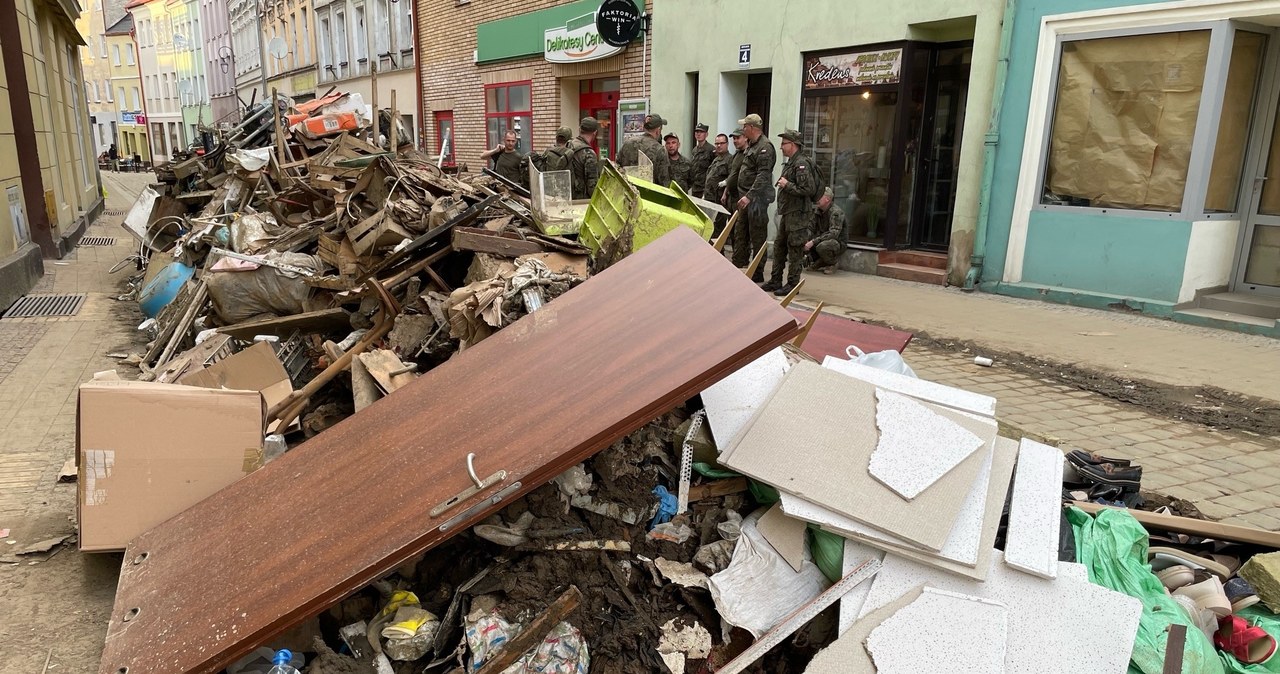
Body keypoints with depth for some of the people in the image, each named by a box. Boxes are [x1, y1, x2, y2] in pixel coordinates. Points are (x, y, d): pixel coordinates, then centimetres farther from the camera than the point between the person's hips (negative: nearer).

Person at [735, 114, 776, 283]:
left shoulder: (765, 147, -15)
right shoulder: (751, 145, 17)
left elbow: (763, 176, -24)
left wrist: (749, 196, -30)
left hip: (757, 198, -10)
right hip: (746, 198, 10)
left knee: (758, 237, -4)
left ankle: (758, 277, 1)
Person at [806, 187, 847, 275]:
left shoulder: (836, 212, -21)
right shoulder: (818, 211, 4)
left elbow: (834, 233, -32)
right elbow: (812, 229, 1)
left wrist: (813, 242, -37)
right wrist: (807, 241, -21)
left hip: (839, 243, -7)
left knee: (822, 246, -38)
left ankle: (832, 264, -6)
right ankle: (820, 262, 8)